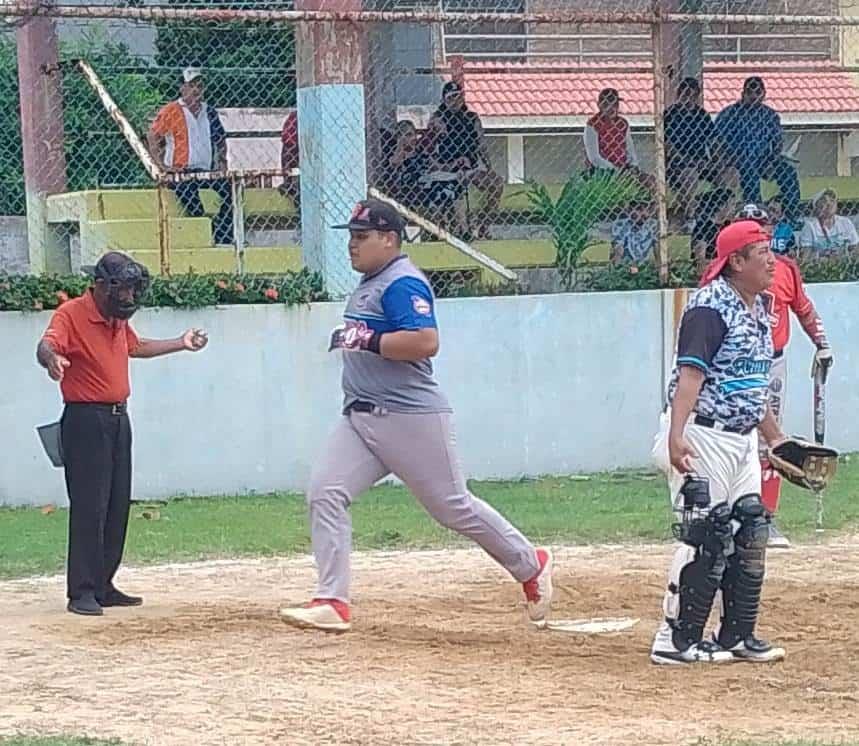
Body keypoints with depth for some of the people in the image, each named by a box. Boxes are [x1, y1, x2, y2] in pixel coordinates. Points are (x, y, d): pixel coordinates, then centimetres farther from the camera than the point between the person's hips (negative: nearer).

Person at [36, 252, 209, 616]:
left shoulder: (118, 320, 13)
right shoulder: (71, 313, -14)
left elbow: (137, 346, 34)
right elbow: (47, 345, -32)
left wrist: (181, 343, 36)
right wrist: (51, 359, -55)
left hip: (118, 419, 9)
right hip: (85, 420, -9)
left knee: (118, 506, 9)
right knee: (89, 506, -11)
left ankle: (103, 586, 17)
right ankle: (81, 592, -9)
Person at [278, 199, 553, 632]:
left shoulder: (403, 283, -15)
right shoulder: (368, 283, 16)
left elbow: (426, 342, -27)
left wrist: (367, 341, -23)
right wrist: (352, 341, 14)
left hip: (412, 419, -9)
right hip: (360, 418, 9)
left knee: (454, 507, 1)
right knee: (324, 493, -7)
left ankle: (531, 566, 22)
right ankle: (332, 603, -8)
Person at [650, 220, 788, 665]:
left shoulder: (757, 308, 13)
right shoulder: (710, 307, -16)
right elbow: (690, 374, -26)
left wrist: (775, 436, 26)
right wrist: (675, 436, -37)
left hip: (742, 439, 10)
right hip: (704, 436, -10)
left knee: (750, 535, 11)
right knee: (705, 537, -8)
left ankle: (737, 636, 21)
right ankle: (676, 642, -2)